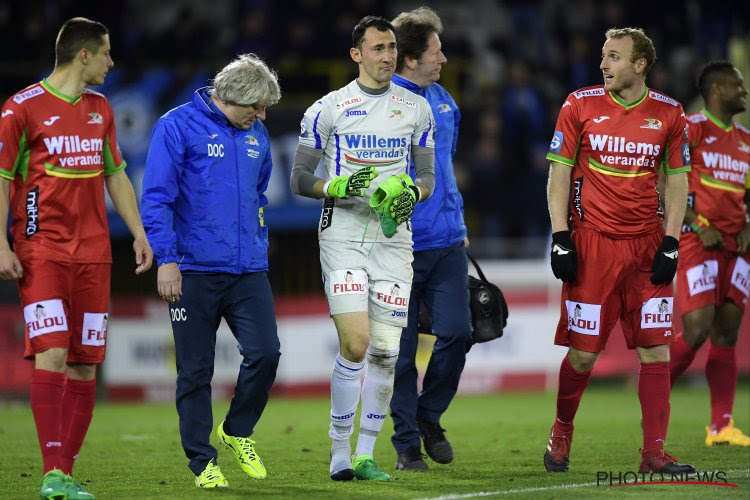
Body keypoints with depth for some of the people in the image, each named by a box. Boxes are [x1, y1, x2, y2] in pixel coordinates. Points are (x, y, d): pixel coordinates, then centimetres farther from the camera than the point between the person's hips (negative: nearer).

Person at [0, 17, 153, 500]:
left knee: (85, 364, 1)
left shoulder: (100, 109, 15)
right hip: (42, 251, -6)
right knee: (51, 353, -16)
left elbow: (115, 175, 23)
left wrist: (138, 232, 16)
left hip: (93, 254, 6)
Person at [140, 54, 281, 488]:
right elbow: (156, 198, -8)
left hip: (248, 272, 5)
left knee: (265, 353, -9)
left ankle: (238, 431, 15)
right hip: (194, 272, -5)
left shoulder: (257, 135, 13)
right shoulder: (178, 126, -6)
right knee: (196, 371, 1)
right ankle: (202, 461, 12)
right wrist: (166, 259, -13)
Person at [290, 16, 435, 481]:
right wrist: (335, 188, -15)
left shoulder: (417, 109, 10)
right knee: (355, 343, -15)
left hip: (394, 236, 3)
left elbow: (427, 175, 16)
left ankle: (366, 455, 9)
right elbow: (300, 178, 4)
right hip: (343, 234, -3)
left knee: (385, 351, -1)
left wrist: (412, 192, -6)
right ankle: (340, 451, -2)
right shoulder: (328, 109, 1)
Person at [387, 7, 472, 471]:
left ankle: (429, 415, 20)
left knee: (457, 332, -4)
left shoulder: (442, 99, 11)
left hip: (447, 242, 6)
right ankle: (407, 443, 12)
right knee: (402, 348, 1)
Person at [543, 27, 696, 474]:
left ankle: (654, 453, 0)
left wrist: (670, 244, -1)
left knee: (656, 349, -4)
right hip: (592, 244, -1)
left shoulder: (669, 114, 4)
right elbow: (559, 172, 4)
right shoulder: (580, 106, 1)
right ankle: (561, 436, 22)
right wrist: (560, 238, -4)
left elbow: (677, 180, 9)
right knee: (583, 351, 0)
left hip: (647, 245, 1)